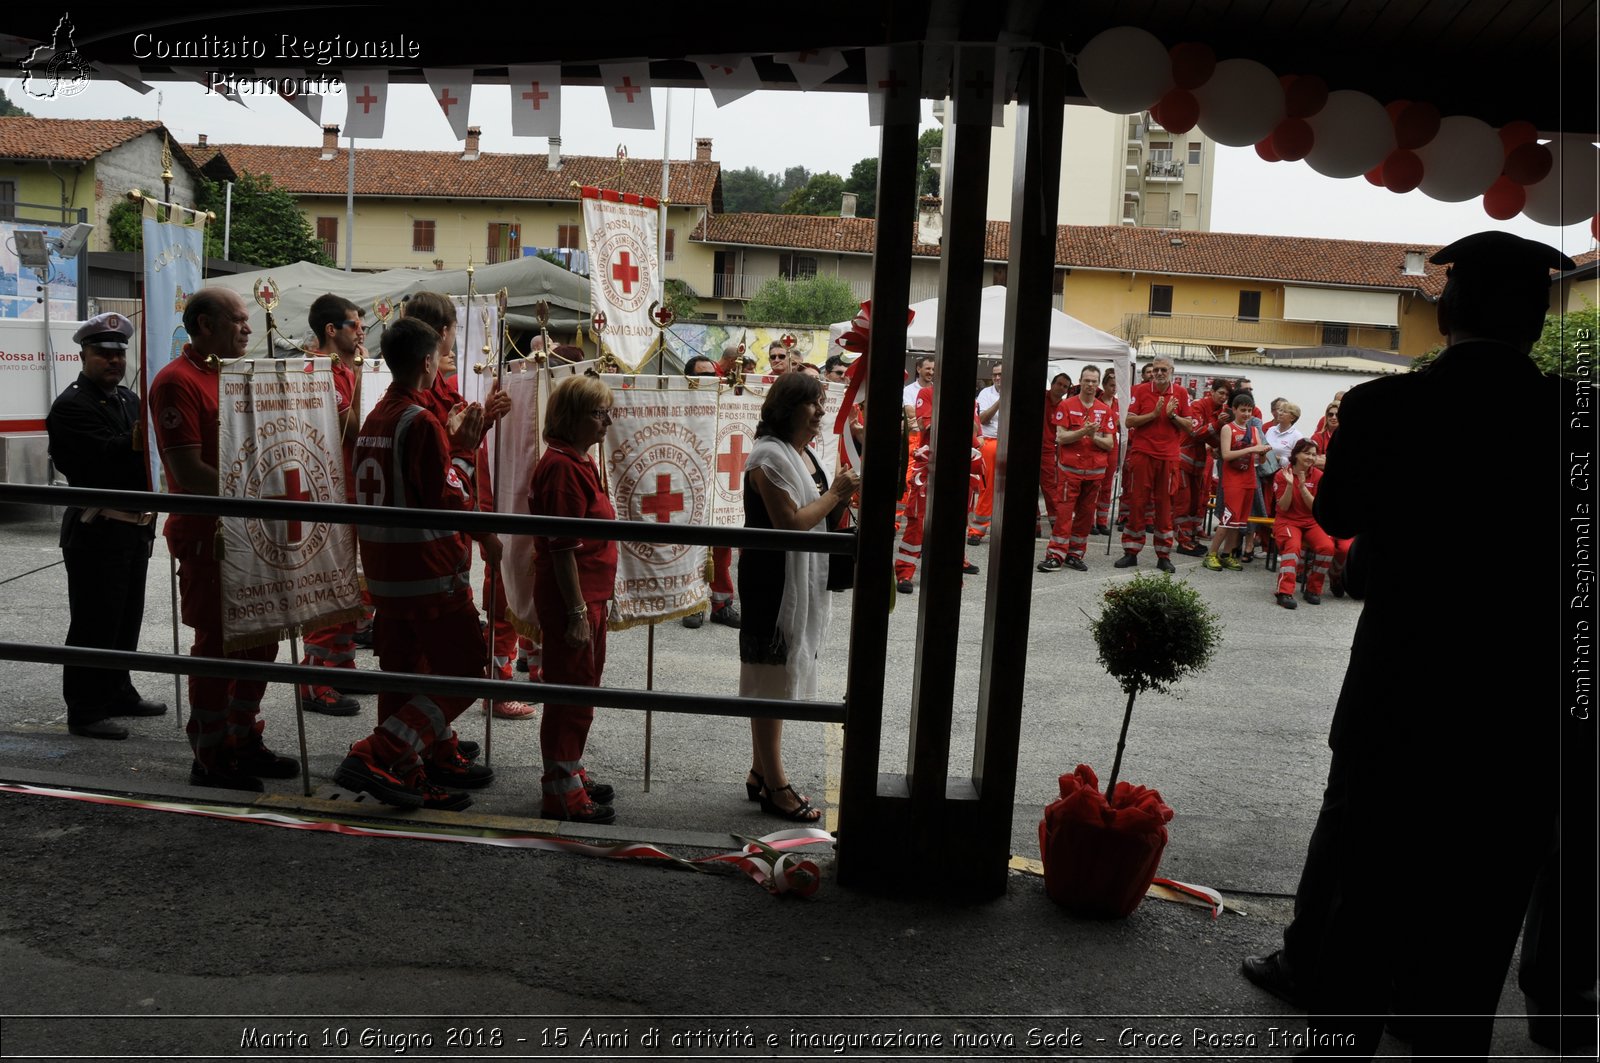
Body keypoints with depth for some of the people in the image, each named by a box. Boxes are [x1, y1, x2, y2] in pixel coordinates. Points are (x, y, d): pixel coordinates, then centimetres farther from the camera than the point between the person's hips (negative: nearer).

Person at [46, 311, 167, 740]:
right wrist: (134, 443, -38)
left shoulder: (130, 399, 16)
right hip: (96, 531, -8)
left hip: (135, 525, 9)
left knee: (126, 619, 17)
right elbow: (97, 456, -24)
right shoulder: (71, 406, -10)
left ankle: (118, 693, 30)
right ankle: (84, 712, 4)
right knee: (94, 623, -4)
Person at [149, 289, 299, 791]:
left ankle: (244, 742, 27)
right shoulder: (177, 382, -13)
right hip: (206, 537, -9)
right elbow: (190, 472, -21)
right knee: (217, 646, 0)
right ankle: (210, 759, 14)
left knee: (260, 638, 14)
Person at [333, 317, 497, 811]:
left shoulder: (375, 419, 11)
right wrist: (461, 451, -4)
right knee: (461, 676, 0)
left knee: (406, 674, 15)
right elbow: (450, 502, -18)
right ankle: (375, 757, -10)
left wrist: (451, 440, 14)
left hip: (384, 571, 9)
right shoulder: (423, 422, -17)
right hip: (430, 571, -9)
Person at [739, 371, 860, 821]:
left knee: (778, 675, 15)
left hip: (801, 577, 10)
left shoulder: (803, 452, 12)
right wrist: (835, 493, -15)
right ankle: (774, 785, 7)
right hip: (772, 577, -10)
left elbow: (820, 518, 17)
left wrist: (842, 495, -1)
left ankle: (761, 772, 27)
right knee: (771, 674, -2)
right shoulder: (770, 455, -17)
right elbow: (789, 522, -23)